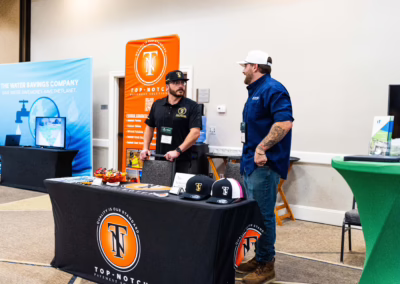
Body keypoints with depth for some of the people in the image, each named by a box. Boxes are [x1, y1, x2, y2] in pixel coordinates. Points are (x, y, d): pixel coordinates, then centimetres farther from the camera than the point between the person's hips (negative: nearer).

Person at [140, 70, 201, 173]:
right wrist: (145, 148, 5)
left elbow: (195, 133, -14)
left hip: (181, 161, -4)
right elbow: (150, 127, 17)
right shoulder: (157, 105, 8)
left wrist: (177, 151, -21)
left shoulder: (192, 106, -5)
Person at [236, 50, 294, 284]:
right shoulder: (255, 91, 18)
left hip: (264, 164, -11)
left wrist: (262, 148, -26)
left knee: (263, 214, -4)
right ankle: (260, 258, 29)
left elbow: (285, 123, -26)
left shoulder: (273, 89, -13)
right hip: (253, 162, 11)